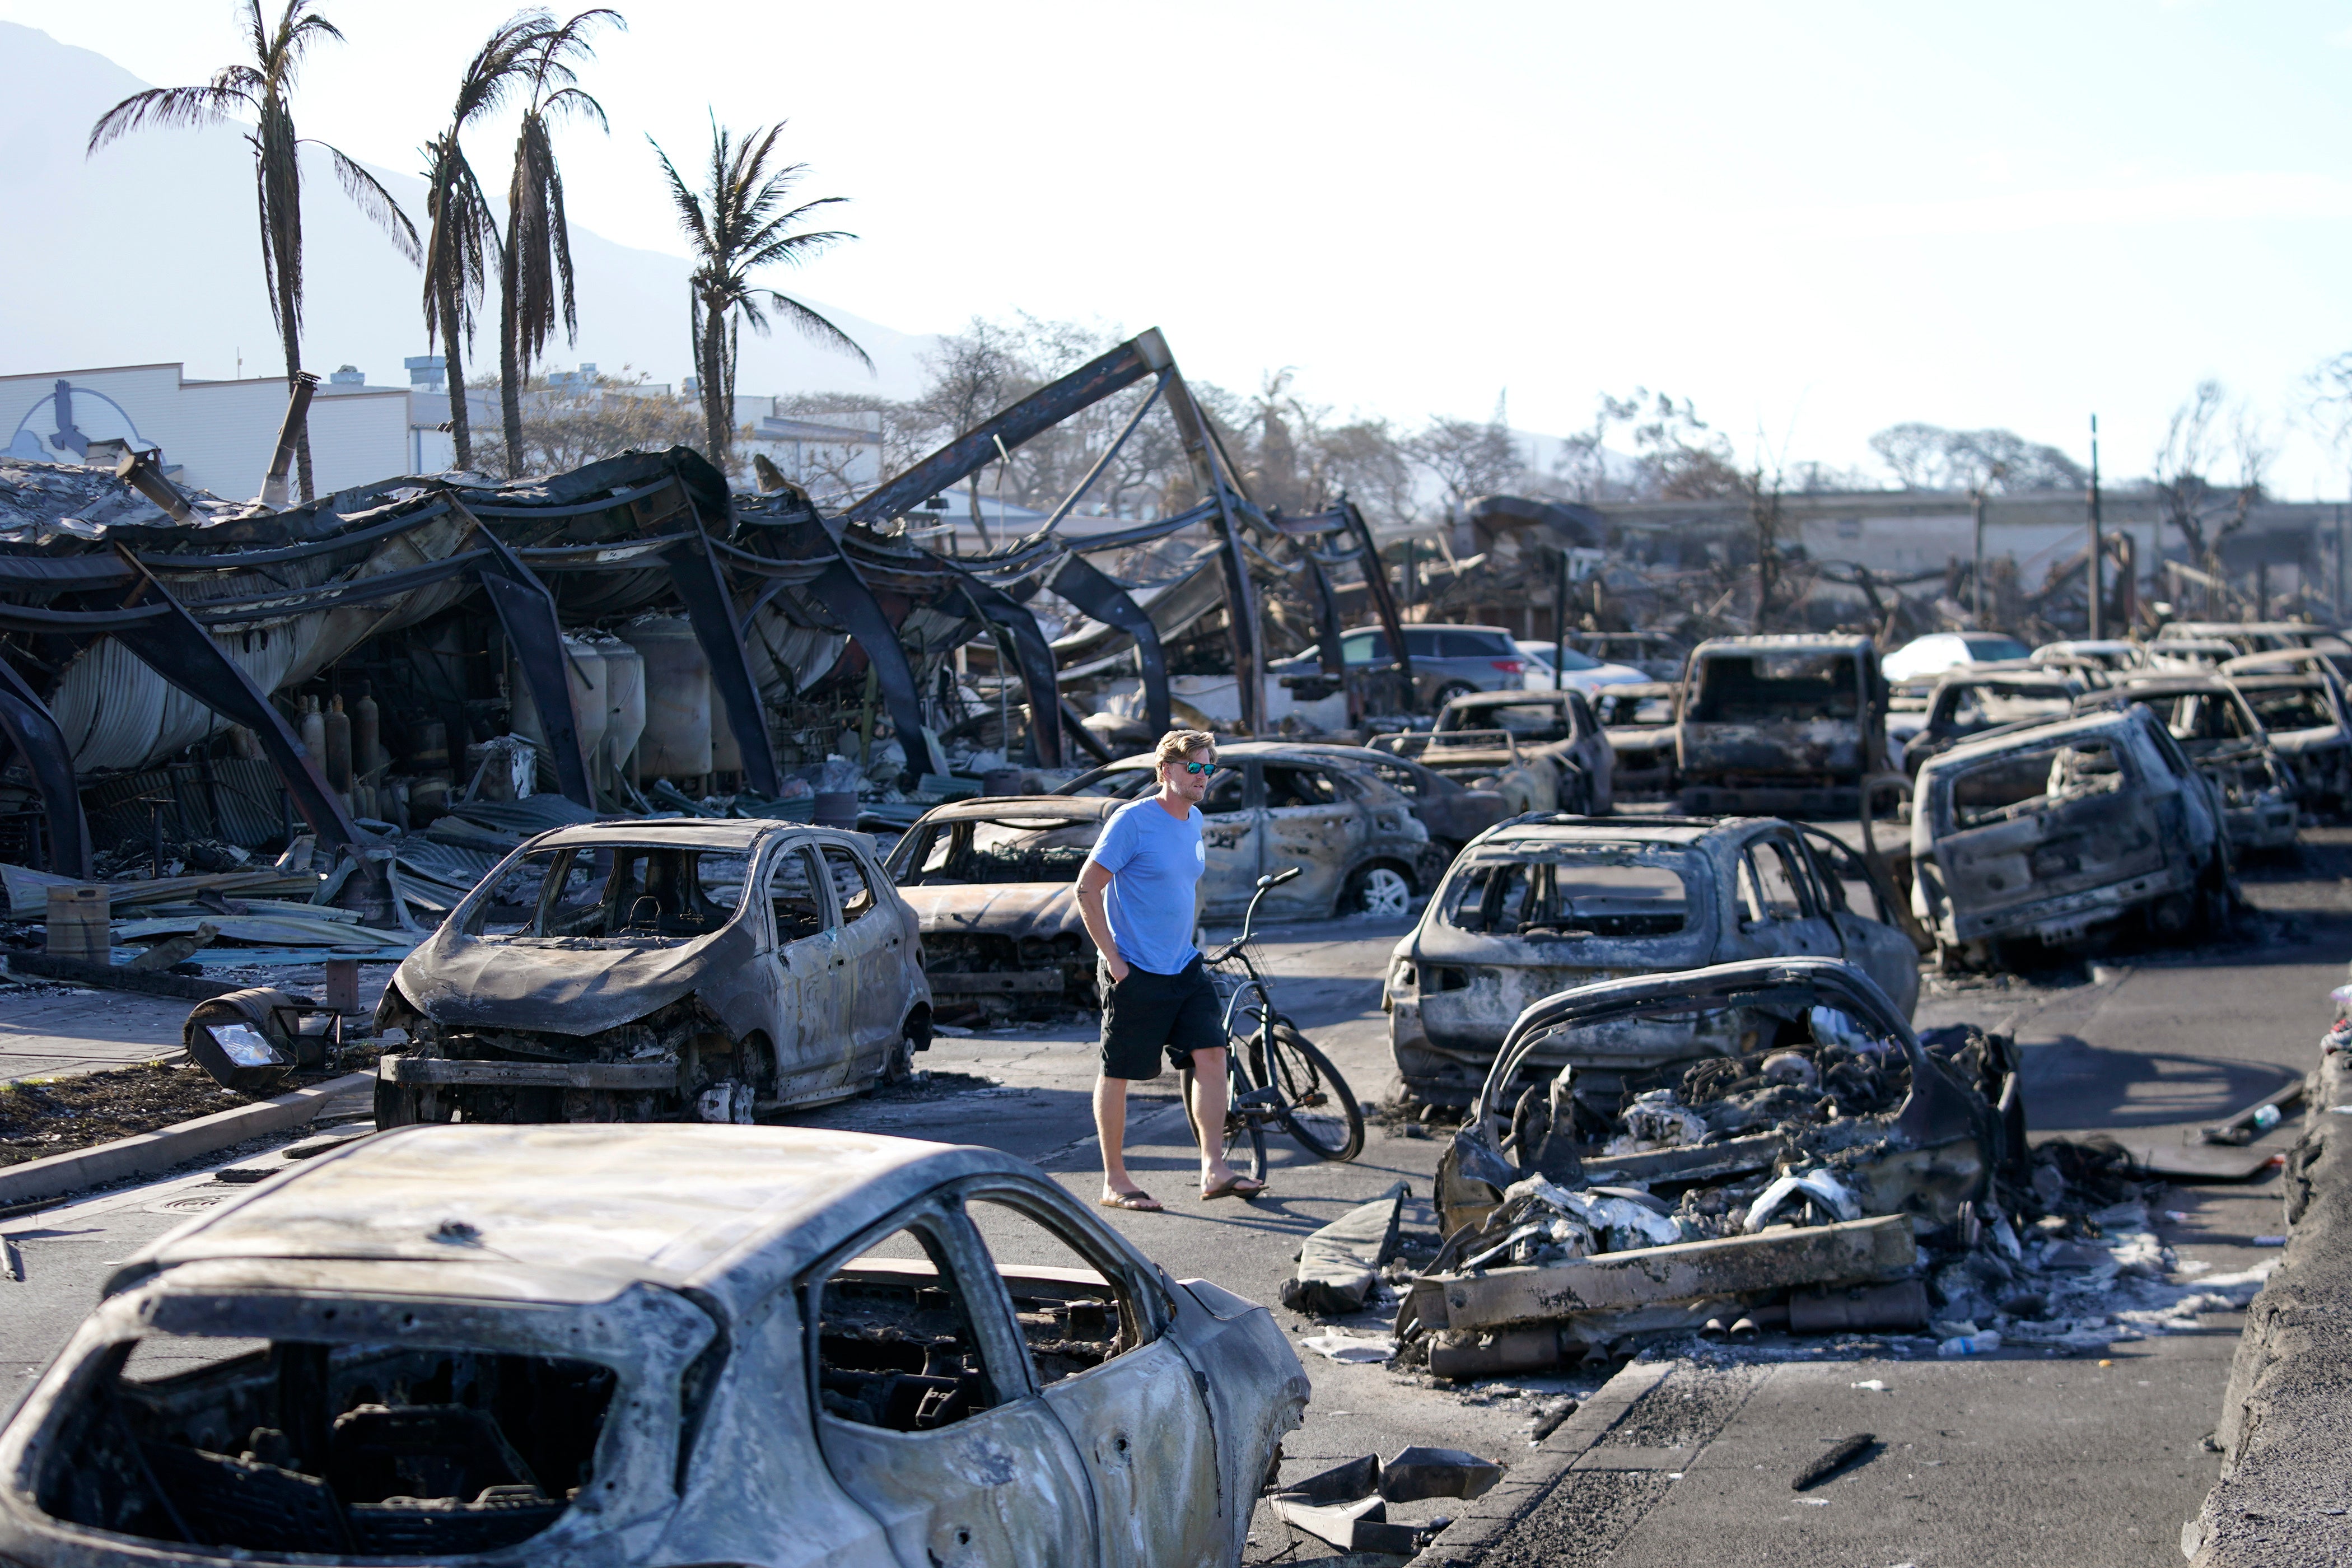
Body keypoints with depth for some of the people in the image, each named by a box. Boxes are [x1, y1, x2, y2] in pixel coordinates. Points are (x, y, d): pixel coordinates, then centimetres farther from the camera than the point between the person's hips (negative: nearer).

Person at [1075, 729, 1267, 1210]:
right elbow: (1087, 889, -14)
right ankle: (1114, 1182, 11)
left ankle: (1214, 1170, -1)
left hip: (1184, 968, 7)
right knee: (1118, 1074, 3)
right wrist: (1112, 957, -15)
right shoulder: (1133, 820, -13)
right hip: (1134, 972, -7)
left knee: (1211, 1055, -4)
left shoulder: (1194, 820, 10)